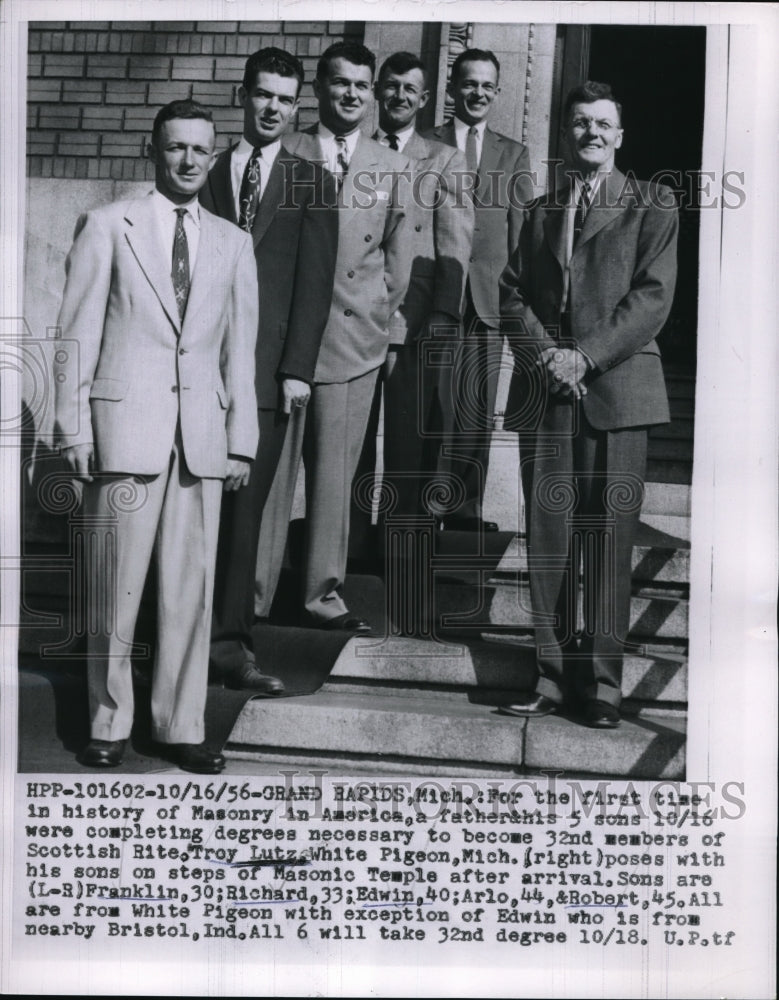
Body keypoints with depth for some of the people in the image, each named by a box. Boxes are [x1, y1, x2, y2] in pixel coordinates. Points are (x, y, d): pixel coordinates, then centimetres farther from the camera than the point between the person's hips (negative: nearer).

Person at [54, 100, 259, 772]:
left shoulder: (233, 243, 15)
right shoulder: (108, 225, 6)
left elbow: (241, 347, 13)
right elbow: (77, 333, 3)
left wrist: (242, 438, 7)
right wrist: (74, 427, -4)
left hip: (203, 428, 3)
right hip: (125, 422, -2)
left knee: (192, 588, 3)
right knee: (116, 587, 1)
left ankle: (180, 726, 14)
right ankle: (109, 724, 14)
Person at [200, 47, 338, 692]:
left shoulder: (311, 182, 10)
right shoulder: (208, 173, 13)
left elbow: (314, 282, 3)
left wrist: (298, 368, -7)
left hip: (269, 366, -1)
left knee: (244, 504, -2)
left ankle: (230, 640, 3)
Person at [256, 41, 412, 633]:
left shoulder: (392, 167, 11)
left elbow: (398, 251, 15)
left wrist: (383, 311, 10)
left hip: (355, 335, 2)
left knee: (336, 468, 4)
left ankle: (324, 590, 15)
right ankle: (253, 591, 10)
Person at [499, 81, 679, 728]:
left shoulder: (652, 205, 8)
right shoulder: (543, 211, 21)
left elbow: (653, 296, -3)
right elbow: (513, 292, 12)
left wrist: (586, 357, -13)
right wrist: (544, 353, -6)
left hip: (616, 388, -3)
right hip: (546, 391, 4)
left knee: (610, 537, -4)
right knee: (549, 536, 2)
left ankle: (602, 682, 4)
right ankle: (554, 674, 10)